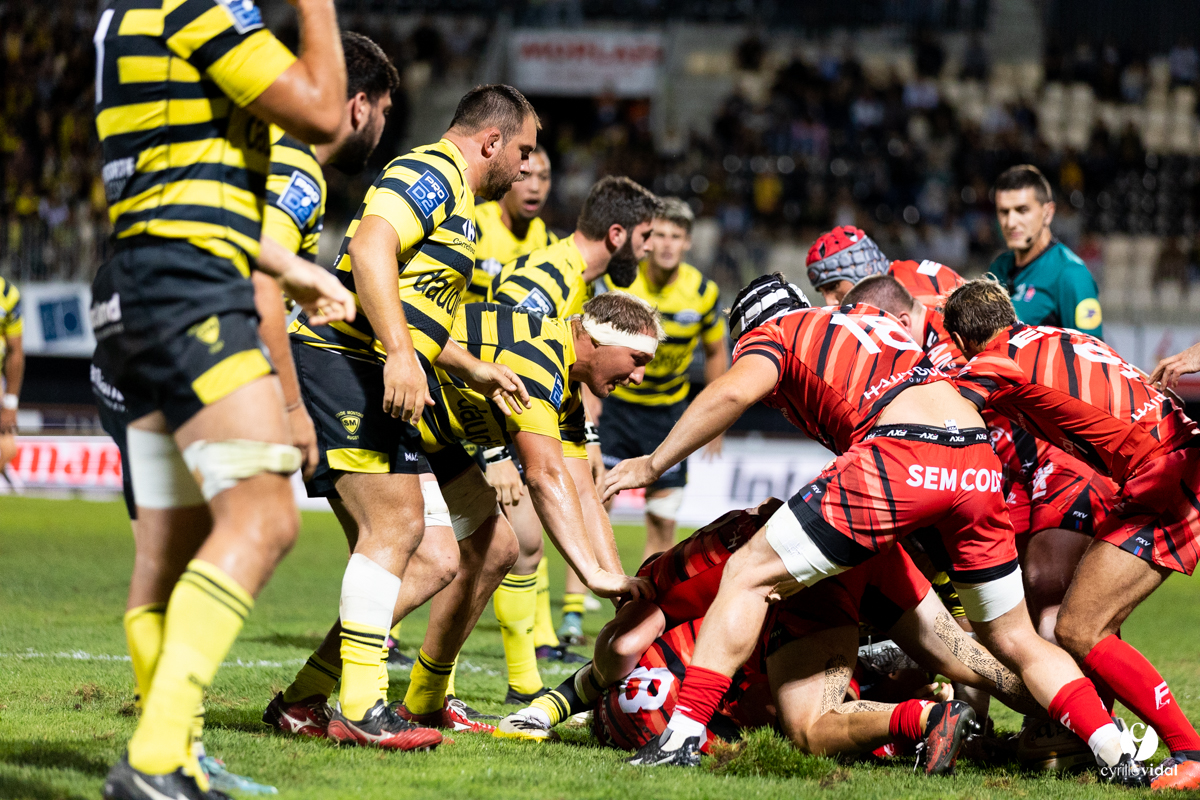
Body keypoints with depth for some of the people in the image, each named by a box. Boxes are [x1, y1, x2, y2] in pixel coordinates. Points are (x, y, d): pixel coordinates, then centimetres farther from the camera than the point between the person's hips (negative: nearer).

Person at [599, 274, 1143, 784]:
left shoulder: (770, 333, 16)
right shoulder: (874, 318, 36)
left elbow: (736, 390, -4)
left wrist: (653, 464, 3)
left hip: (899, 456, -6)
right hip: (979, 466, 6)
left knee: (747, 576, 5)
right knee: (1013, 641, 20)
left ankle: (683, 735, -4)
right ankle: (1118, 759, 10)